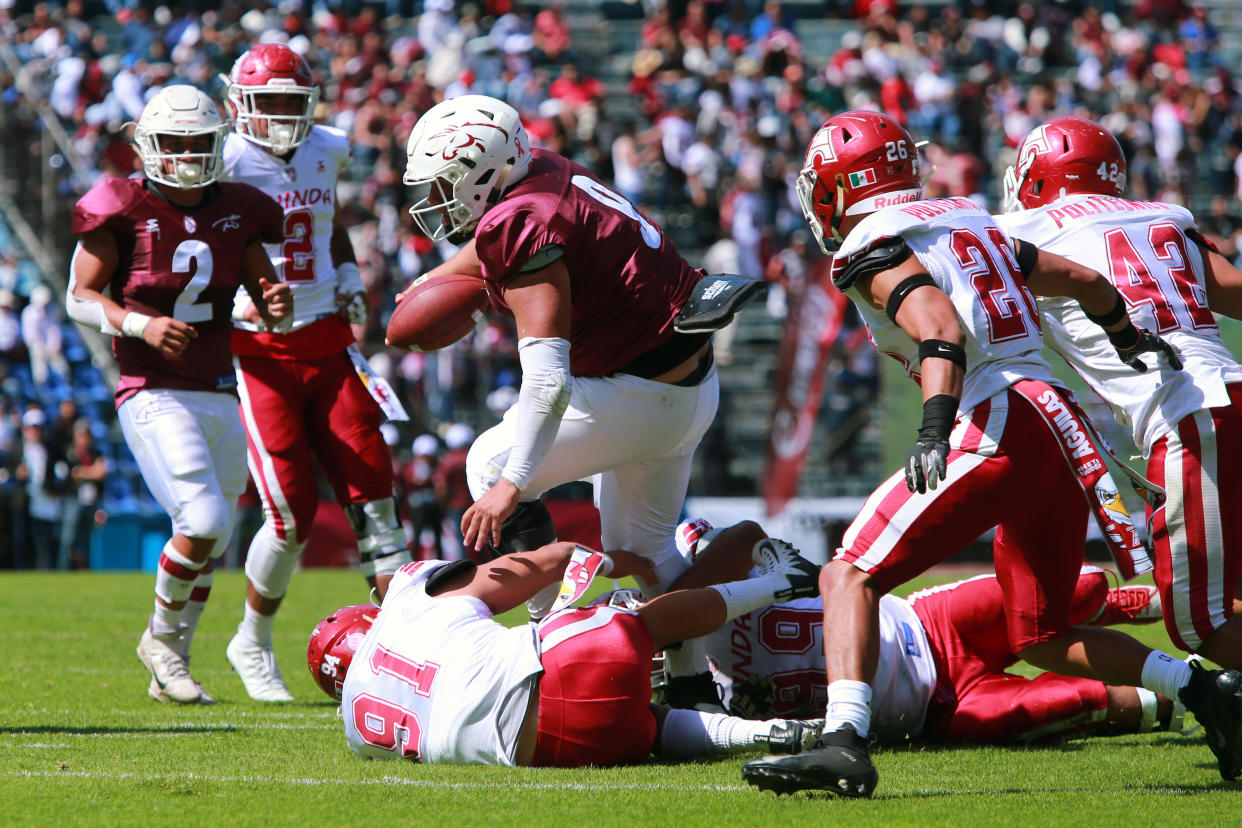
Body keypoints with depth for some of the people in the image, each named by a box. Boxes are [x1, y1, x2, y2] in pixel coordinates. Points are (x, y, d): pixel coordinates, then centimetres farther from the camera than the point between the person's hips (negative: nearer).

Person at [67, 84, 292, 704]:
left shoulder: (238, 212, 7)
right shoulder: (124, 210, -7)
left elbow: (261, 294, 14)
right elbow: (79, 297, -3)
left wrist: (276, 304, -11)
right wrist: (140, 325, -20)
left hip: (218, 394, 6)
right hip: (153, 396, -6)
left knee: (211, 545, 10)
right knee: (203, 521, -20)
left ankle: (169, 672, 27)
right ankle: (162, 637, 6)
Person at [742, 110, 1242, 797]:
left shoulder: (873, 249, 0)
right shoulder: (974, 225, 23)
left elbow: (939, 326, -19)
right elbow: (1089, 283, 33)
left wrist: (935, 427, -33)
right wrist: (1129, 340, 53)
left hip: (998, 426, -8)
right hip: (1063, 425, 8)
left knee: (850, 577, -9)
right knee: (1041, 638, 20)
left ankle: (844, 741, -28)